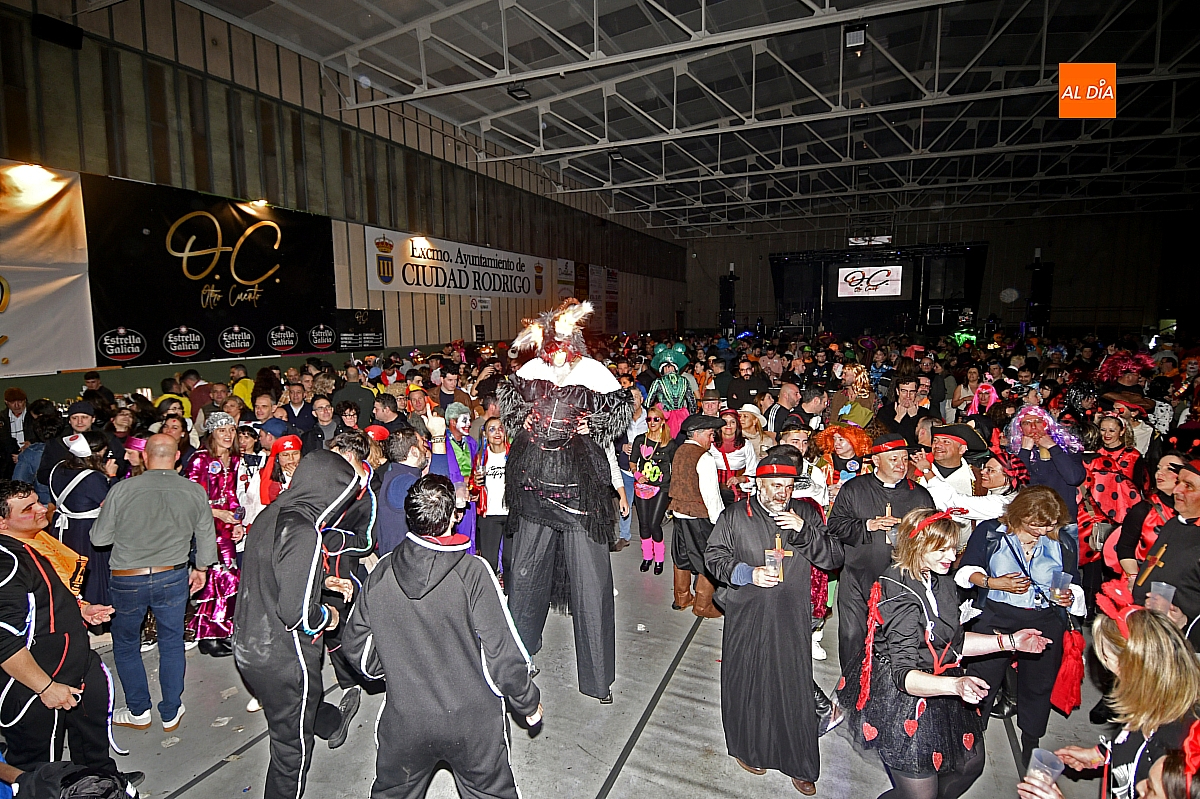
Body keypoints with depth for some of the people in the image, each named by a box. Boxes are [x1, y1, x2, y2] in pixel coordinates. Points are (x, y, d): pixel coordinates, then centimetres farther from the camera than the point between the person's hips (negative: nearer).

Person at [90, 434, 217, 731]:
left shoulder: (122, 489, -15)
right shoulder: (195, 491, -8)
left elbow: (99, 537, -5)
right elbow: (206, 537, 3)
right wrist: (200, 567, 19)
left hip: (127, 581, -1)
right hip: (173, 577, 1)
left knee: (125, 644, 20)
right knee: (172, 644, 15)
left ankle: (139, 712, 29)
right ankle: (171, 714, 25)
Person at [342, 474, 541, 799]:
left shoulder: (382, 572, -10)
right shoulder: (472, 571, -23)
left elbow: (356, 645, 2)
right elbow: (503, 651, -19)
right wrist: (529, 702, -3)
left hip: (403, 721, 3)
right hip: (472, 722, -2)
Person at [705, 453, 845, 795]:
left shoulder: (806, 513, 1)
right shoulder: (735, 515, -3)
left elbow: (834, 558, -3)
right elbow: (714, 555, 2)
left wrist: (803, 530, -17)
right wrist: (748, 573, -13)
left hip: (792, 618, 1)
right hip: (747, 616, -1)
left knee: (794, 687, 6)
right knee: (748, 682, 11)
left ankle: (799, 764, 25)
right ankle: (748, 749, 34)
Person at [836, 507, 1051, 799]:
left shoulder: (942, 584, 3)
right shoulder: (899, 597, -27)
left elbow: (953, 641, 12)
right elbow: (903, 675, -30)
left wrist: (1010, 641, 6)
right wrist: (956, 685, -44)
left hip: (942, 695, 9)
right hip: (902, 704, -9)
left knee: (971, 765, 22)